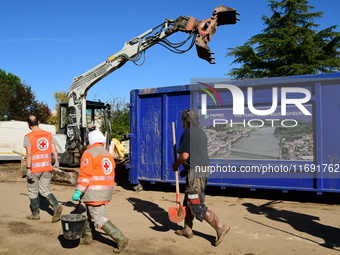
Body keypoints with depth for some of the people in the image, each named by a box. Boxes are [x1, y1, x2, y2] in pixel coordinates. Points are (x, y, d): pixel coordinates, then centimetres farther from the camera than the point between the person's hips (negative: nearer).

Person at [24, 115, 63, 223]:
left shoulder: (28, 137, -9)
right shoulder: (48, 134, 5)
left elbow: (29, 154, -16)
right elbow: (54, 149, 4)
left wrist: (28, 169, -15)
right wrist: (56, 162, 15)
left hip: (34, 168, -4)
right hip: (47, 167, 5)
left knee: (33, 191, 13)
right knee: (45, 190, 12)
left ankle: (35, 214, 23)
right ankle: (56, 206, -9)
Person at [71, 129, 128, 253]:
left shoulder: (89, 153, -12)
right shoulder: (108, 154, 11)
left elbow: (85, 174, -20)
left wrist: (78, 191, -19)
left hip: (94, 192, -8)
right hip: (107, 191, 9)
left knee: (99, 218, -5)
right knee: (89, 212, 23)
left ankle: (120, 239, -10)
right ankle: (87, 237, 33)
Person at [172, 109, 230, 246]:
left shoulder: (188, 133, -12)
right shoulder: (201, 133, 15)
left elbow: (185, 155, -20)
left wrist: (176, 165, -2)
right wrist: (186, 169, 22)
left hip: (195, 173, -9)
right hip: (203, 171, 9)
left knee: (196, 205, -3)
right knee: (189, 202, 18)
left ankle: (220, 227, -4)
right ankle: (187, 230, 27)